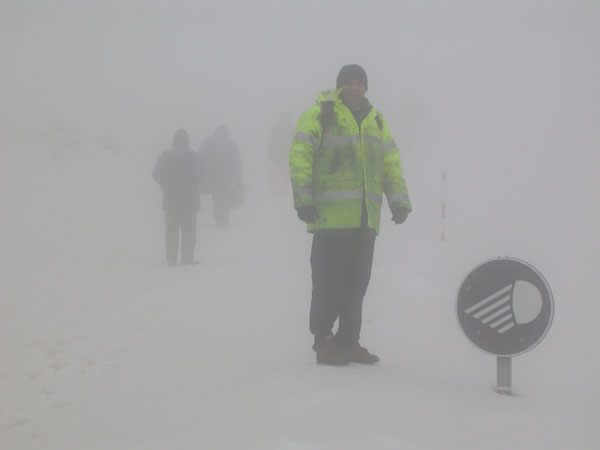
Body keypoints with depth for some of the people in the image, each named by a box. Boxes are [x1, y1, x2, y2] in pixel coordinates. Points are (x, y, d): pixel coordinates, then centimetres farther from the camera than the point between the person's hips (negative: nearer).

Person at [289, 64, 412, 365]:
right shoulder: (319, 115, 0)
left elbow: (391, 162, 22)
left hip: (365, 219, 6)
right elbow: (300, 157, -6)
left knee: (356, 284, 9)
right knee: (329, 283, -4)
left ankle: (348, 341, 19)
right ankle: (323, 341, 7)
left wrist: (399, 200, 14)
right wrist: (304, 200, -14)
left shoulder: (375, 120, 19)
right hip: (330, 217, -6)